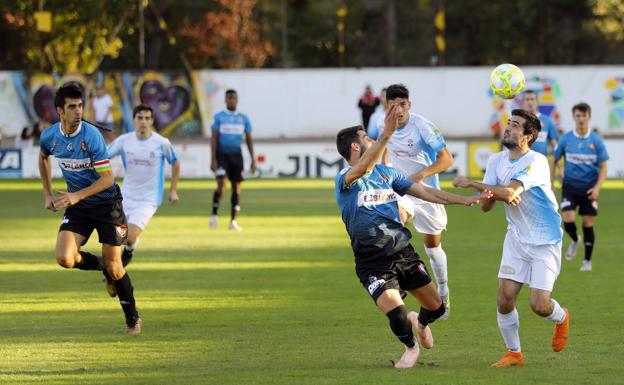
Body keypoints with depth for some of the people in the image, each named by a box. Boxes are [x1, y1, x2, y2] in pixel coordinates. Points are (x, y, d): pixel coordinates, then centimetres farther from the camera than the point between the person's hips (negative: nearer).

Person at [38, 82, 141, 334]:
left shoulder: (91, 135, -21)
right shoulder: (49, 136, -6)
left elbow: (108, 178, -21)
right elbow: (43, 157, 19)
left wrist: (77, 196, -29)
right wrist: (48, 194, 14)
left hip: (106, 203, -4)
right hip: (77, 207, 4)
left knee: (113, 268, -3)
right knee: (65, 259, -17)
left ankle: (132, 317, 20)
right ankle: (101, 266, 16)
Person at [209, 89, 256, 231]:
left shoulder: (243, 118, 8)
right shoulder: (219, 117, -1)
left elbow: (249, 139, 11)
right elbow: (214, 138, -3)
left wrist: (253, 159, 5)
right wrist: (213, 160, -10)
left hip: (236, 155, 3)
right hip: (222, 154, -3)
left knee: (236, 188, 3)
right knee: (221, 185, -18)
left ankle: (233, 221, 9)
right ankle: (214, 214, -2)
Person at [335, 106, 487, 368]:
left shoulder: (387, 173, 9)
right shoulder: (344, 181, -11)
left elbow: (425, 192, 12)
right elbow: (363, 167, -34)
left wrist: (464, 200, 3)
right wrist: (386, 135, -49)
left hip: (403, 253, 6)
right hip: (373, 263, -5)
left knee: (436, 308, 6)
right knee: (396, 313, -22)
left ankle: (420, 322, 44)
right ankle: (411, 347, 13)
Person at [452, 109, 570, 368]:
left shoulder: (536, 162, -21)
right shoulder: (497, 160, 1)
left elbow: (509, 192, -33)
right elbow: (485, 206, -1)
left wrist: (471, 184, -24)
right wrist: (496, 195, -24)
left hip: (545, 241, -5)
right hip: (516, 238, 5)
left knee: (539, 304, -11)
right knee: (505, 299, -5)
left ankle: (562, 318, 25)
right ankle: (513, 354, 13)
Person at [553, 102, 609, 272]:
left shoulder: (596, 141, -4)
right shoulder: (566, 140, -2)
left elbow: (603, 168, -1)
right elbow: (554, 160, 9)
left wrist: (597, 187, -15)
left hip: (589, 188, 0)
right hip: (570, 186, 0)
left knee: (588, 224, 2)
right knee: (568, 220, -15)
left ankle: (587, 261, 17)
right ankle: (574, 240, 19)